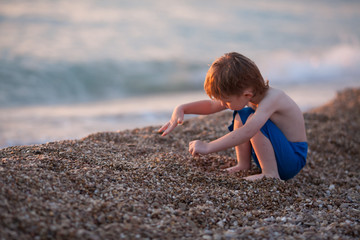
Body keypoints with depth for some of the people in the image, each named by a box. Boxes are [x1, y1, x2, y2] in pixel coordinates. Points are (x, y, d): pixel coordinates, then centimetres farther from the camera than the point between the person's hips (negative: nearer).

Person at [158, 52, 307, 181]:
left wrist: (208, 147, -42)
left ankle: (271, 174, -23)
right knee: (240, 116, 6)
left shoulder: (271, 98, -29)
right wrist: (182, 109, -8)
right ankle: (243, 165, 4)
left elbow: (247, 132, -43)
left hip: (293, 160, -8)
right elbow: (211, 105, 6)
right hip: (275, 151, 8)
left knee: (251, 121, -27)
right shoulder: (246, 93, -4)